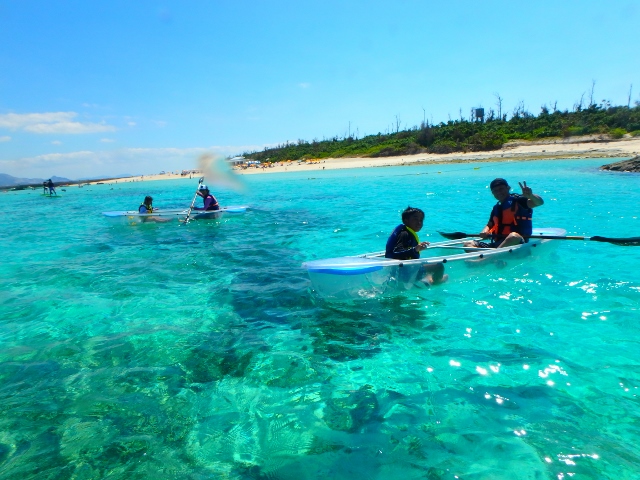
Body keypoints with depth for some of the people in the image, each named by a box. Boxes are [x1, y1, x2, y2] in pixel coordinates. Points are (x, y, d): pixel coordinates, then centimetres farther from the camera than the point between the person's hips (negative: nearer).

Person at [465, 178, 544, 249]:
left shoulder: (518, 201, 3)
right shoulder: (496, 208, 21)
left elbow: (540, 202, -11)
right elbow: (489, 224, 28)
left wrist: (530, 196, -35)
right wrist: (485, 232, 3)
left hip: (516, 243, -6)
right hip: (497, 244, 6)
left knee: (514, 236, -41)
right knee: (468, 244, -9)